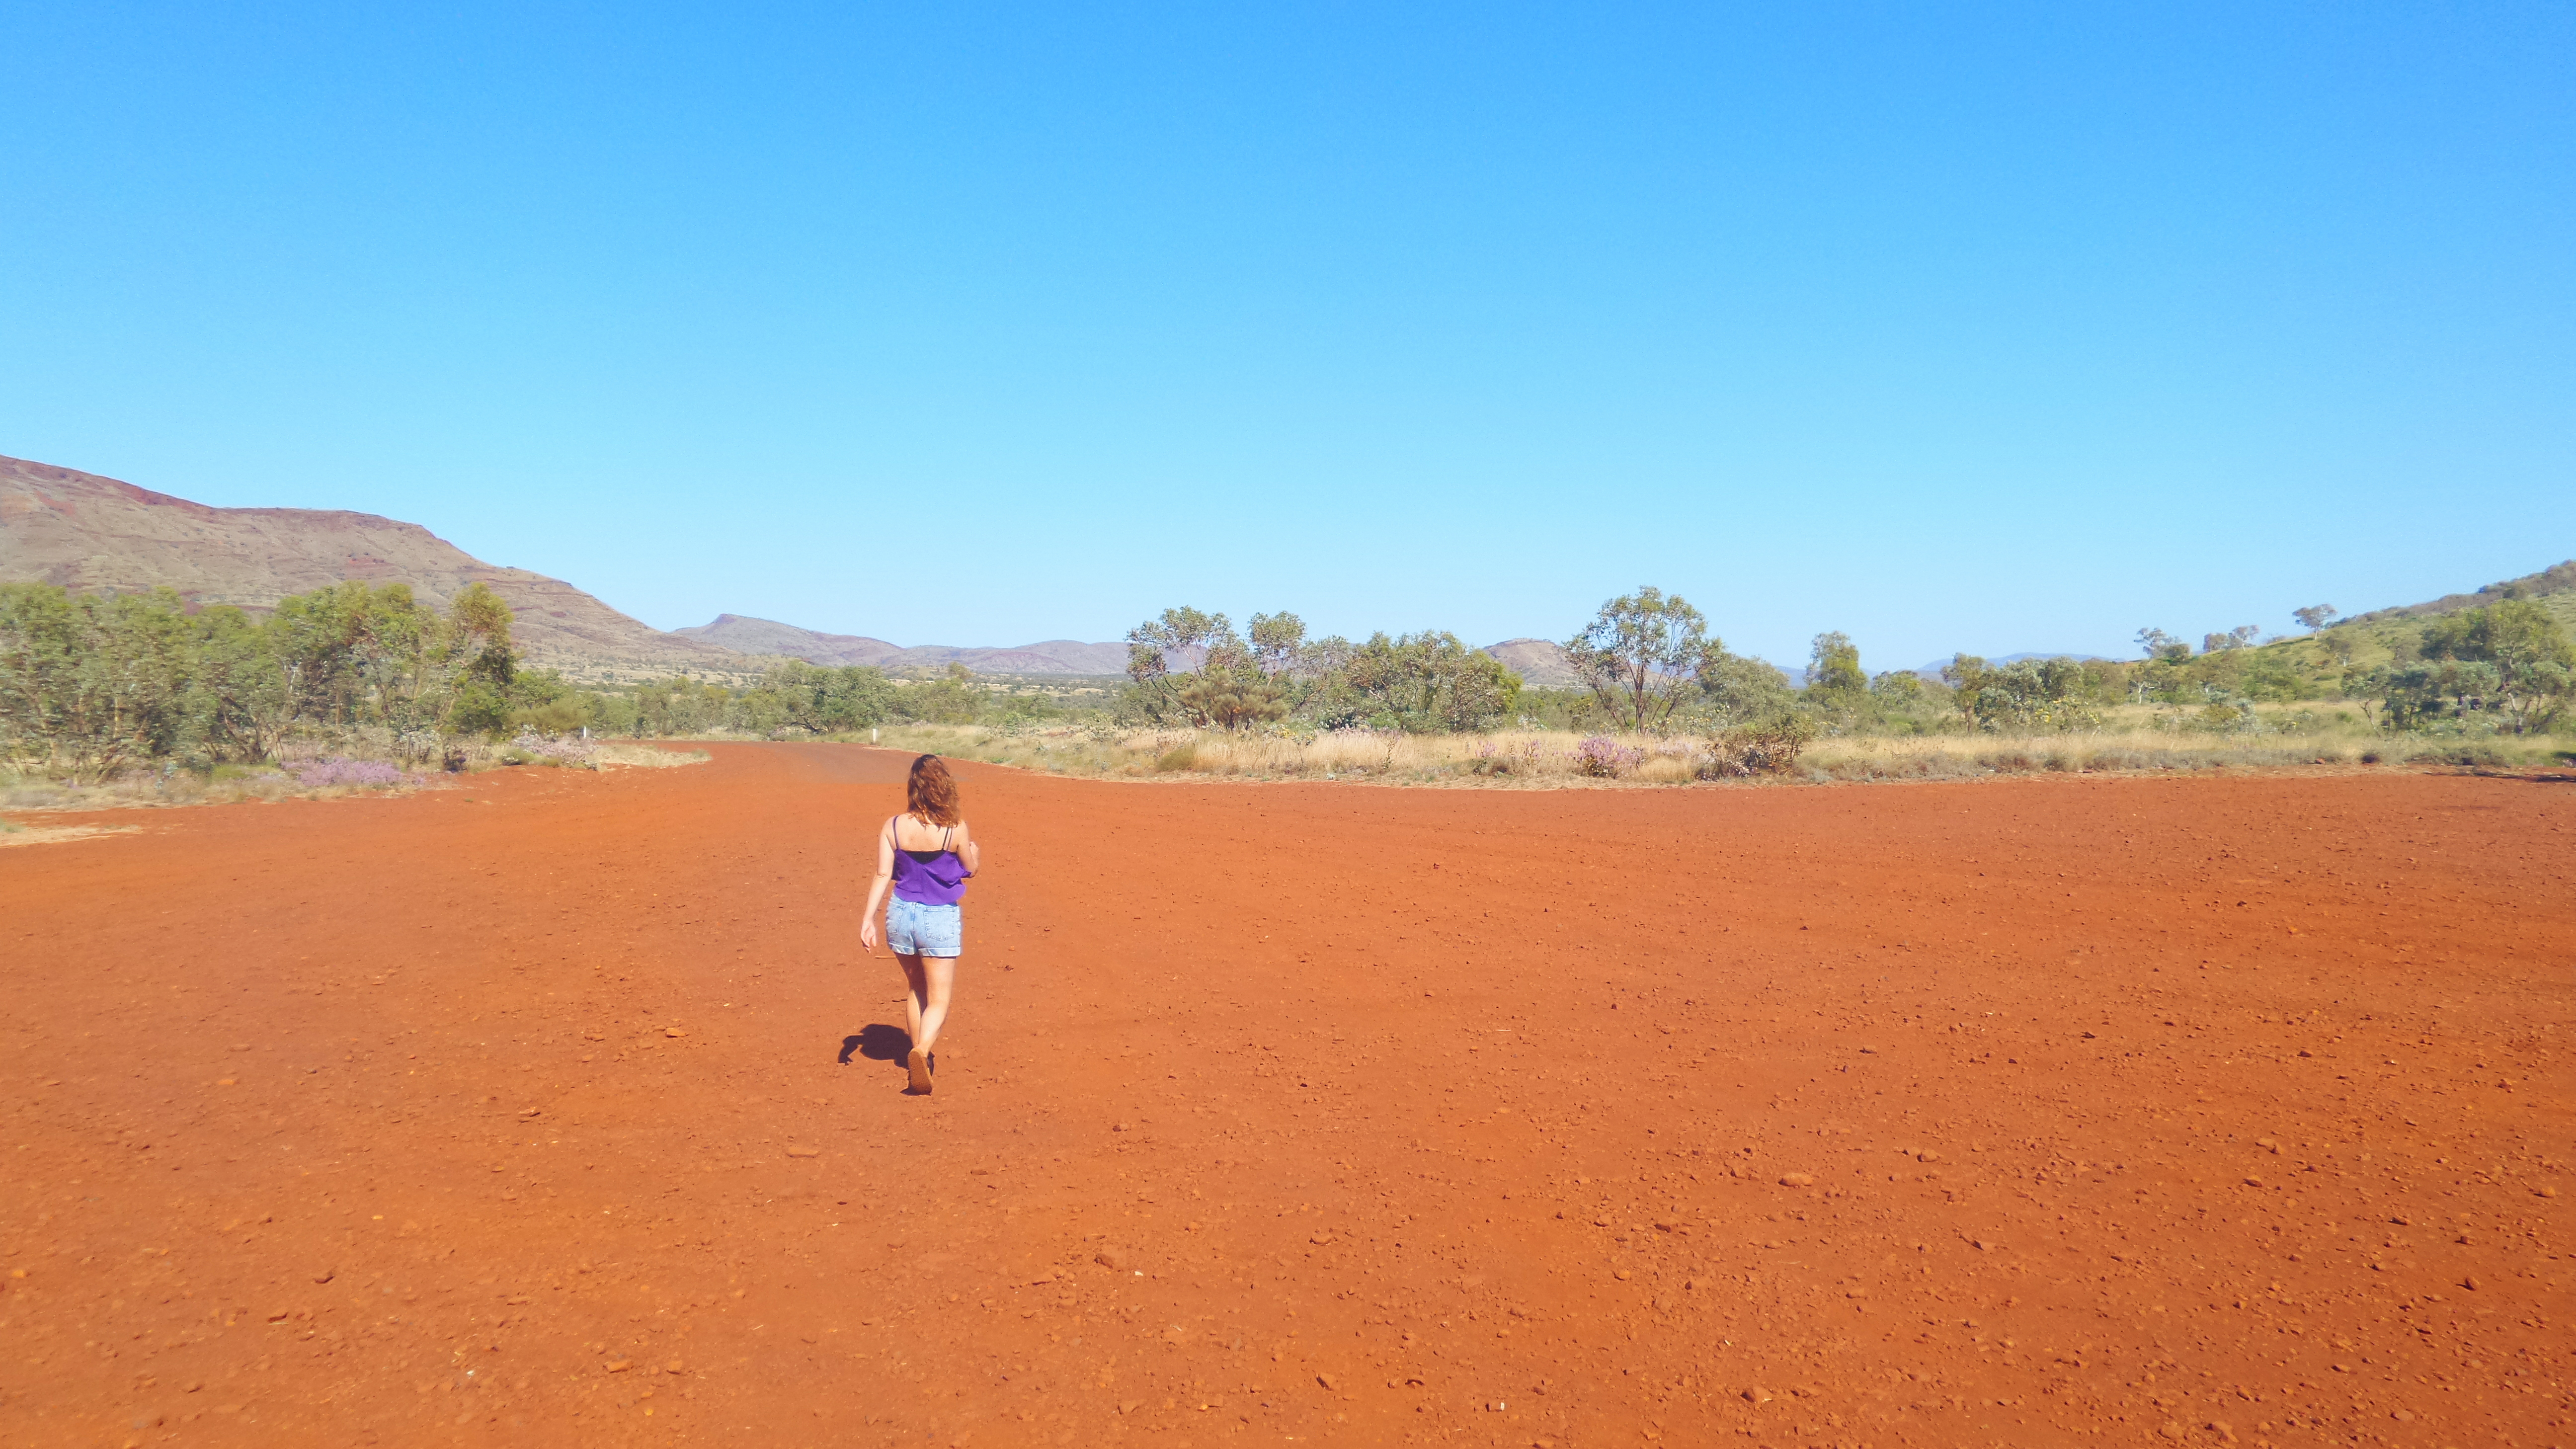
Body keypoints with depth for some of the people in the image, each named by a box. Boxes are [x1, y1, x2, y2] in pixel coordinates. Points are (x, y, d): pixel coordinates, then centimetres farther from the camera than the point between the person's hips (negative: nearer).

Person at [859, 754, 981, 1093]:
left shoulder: (893, 827, -5)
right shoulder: (955, 828, -12)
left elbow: (883, 875, -9)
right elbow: (970, 869, 3)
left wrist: (868, 919, -8)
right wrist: (975, 852, 25)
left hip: (901, 914, 4)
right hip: (940, 918, -3)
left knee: (916, 990, 24)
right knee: (939, 1001, 3)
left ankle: (920, 1056, 34)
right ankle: (921, 1051, -24)